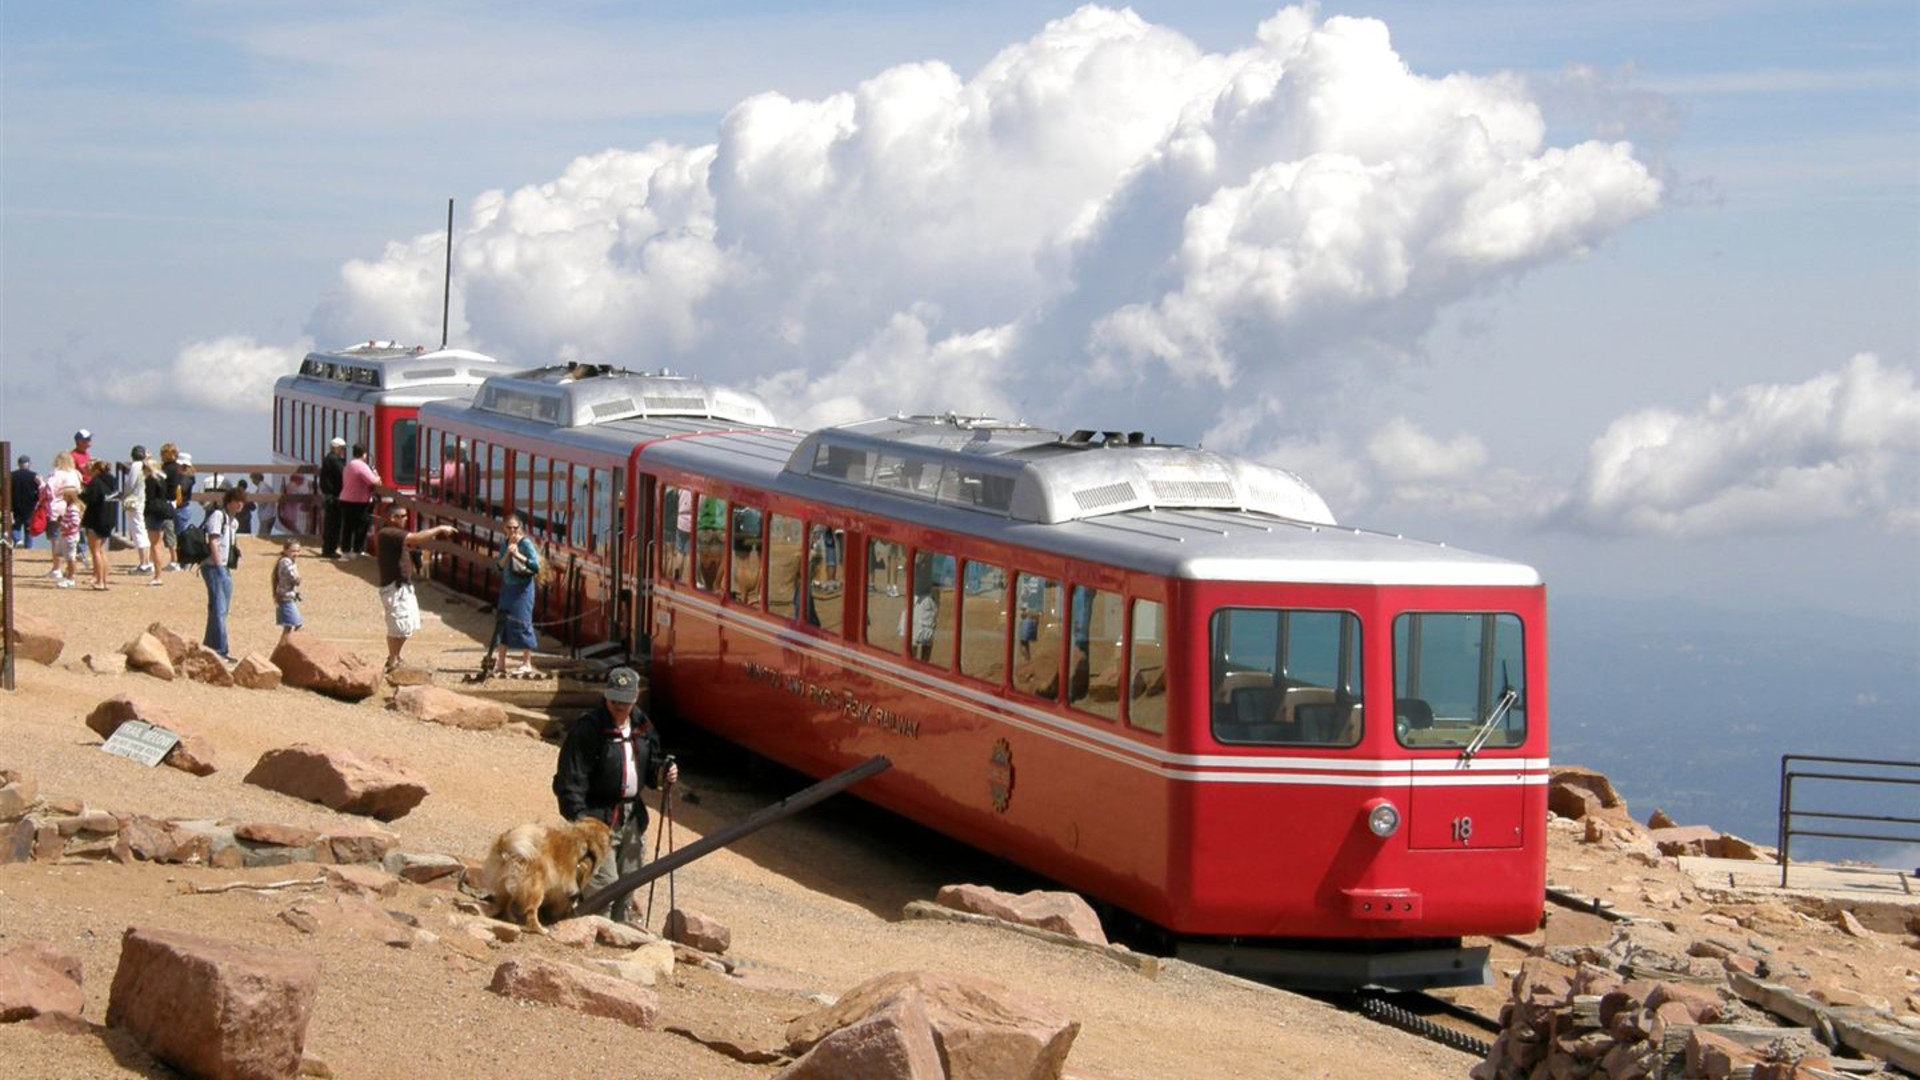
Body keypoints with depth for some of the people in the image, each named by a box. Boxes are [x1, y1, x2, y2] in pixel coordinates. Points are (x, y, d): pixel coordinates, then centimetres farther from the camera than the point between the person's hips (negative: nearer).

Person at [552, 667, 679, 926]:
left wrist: (662, 773, -2)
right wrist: (579, 818, -26)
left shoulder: (641, 725, 7)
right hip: (598, 817, -7)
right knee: (602, 884, -14)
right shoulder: (587, 728, -15)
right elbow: (571, 779, -18)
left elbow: (650, 763, 21)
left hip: (633, 817, 7)